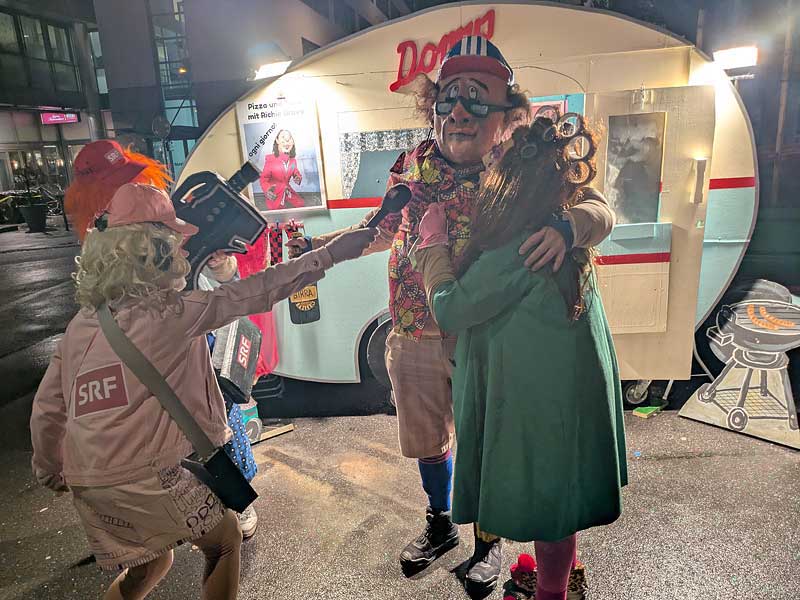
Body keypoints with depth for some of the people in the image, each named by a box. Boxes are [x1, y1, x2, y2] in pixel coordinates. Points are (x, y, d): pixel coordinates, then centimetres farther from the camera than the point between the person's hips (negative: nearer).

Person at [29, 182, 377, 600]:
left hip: (87, 486, 7)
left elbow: (46, 410, 9)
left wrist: (49, 471, 26)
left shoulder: (80, 326, 4)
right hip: (149, 479, -7)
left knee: (149, 562, 30)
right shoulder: (172, 313, -14)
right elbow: (252, 294, -11)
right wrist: (330, 253, -4)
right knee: (224, 539, 18)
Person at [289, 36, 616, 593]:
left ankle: (488, 541, 45)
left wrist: (565, 225, -39)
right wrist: (318, 246, 12)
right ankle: (441, 526, 51)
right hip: (414, 339, 4)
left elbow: (599, 208, -16)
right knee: (425, 441, 21)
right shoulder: (414, 165, 1)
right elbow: (385, 229, 14)